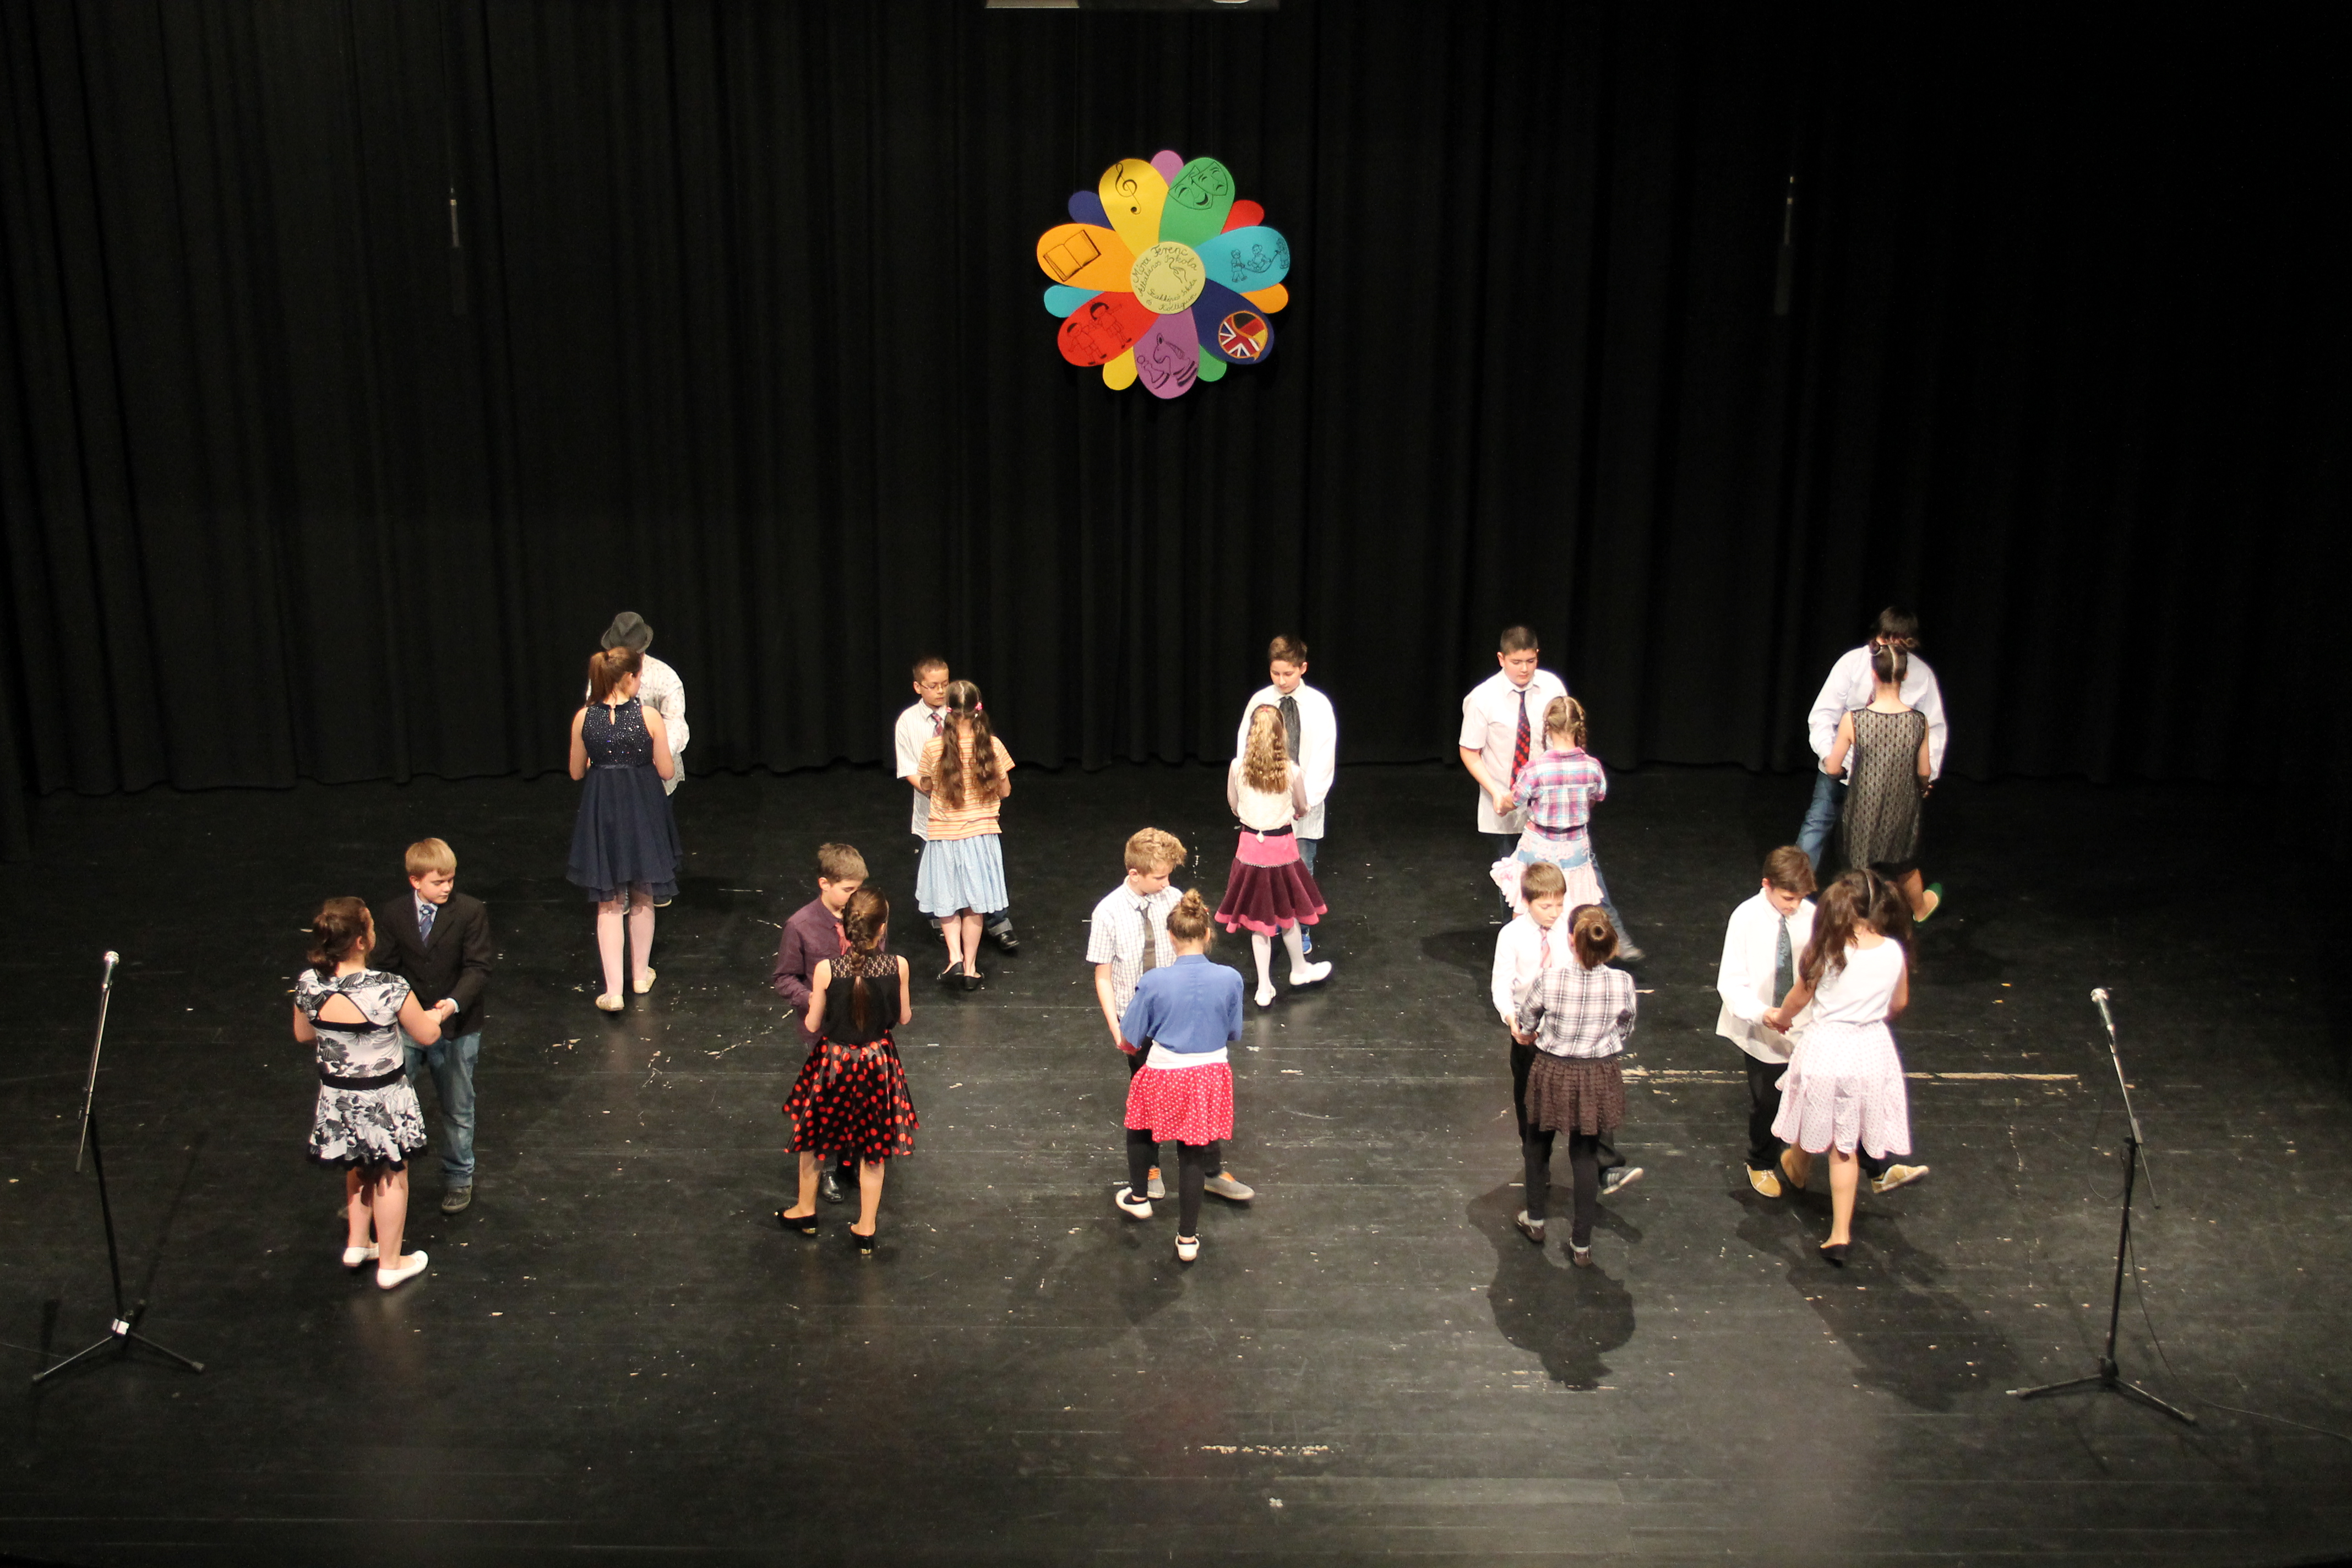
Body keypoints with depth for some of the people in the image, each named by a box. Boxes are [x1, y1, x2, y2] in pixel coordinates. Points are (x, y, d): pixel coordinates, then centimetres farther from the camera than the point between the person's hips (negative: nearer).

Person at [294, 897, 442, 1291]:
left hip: (336, 1096, 4)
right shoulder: (389, 989, -30)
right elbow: (427, 1035, -14)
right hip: (383, 1100, -4)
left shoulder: (308, 984, -16)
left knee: (359, 1169, 30)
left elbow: (303, 1035, 3)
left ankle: (356, 1245, 44)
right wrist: (440, 1011, 8)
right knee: (391, 1177, 18)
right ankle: (390, 1265, 32)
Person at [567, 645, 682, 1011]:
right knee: (642, 899, 18)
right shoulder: (649, 717, -14)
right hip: (643, 811, -1)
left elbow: (577, 772, 3)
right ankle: (642, 976, 31)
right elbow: (667, 771, -7)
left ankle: (613, 991, 2)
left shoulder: (584, 718, -8)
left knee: (609, 904, 8)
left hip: (601, 813, 1)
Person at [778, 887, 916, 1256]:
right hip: (877, 1063, 1)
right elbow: (903, 1018, -3)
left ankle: (806, 1211, 43)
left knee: (811, 1135, 25)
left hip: (832, 1063, -1)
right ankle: (866, 1229, 29)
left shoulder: (827, 969, -21)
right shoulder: (898, 967, -18)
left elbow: (812, 1025, -9)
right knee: (873, 1147, 19)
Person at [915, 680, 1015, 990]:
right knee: (975, 905, 12)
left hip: (943, 836, -1)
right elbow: (1004, 791, 0)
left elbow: (925, 787, 3)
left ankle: (954, 957, 1)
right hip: (980, 835, 1)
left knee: (946, 902, 16)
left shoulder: (934, 748, -13)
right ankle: (971, 968, 16)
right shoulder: (992, 746, -11)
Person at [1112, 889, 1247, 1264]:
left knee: (1141, 1128, 30)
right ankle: (1188, 1238, 25)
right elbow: (1234, 1033, 1)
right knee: (1193, 1154, 16)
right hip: (1209, 1075, 1)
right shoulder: (1230, 979, -15)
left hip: (1164, 1075, -1)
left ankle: (1138, 1197, 49)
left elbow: (1131, 1035, -7)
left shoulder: (1154, 983, -19)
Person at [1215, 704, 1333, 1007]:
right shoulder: (1292, 771, -13)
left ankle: (1264, 988, 16)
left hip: (1251, 845, 1)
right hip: (1283, 846, -1)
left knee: (1259, 919, 10)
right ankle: (1300, 970, 41)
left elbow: (1234, 806, 4)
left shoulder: (1238, 767, -10)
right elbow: (1302, 809, 4)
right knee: (1287, 912, 20)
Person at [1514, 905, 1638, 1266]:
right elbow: (1624, 1033, -1)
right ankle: (1582, 1244, 25)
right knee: (1586, 1156, 17)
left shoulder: (1550, 980, -24)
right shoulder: (1623, 984, -19)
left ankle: (1535, 1219, 42)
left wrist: (1534, 1033, 18)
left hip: (1552, 1073, -1)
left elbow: (1526, 1021, -6)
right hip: (1599, 1077, 1)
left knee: (1538, 1144, 25)